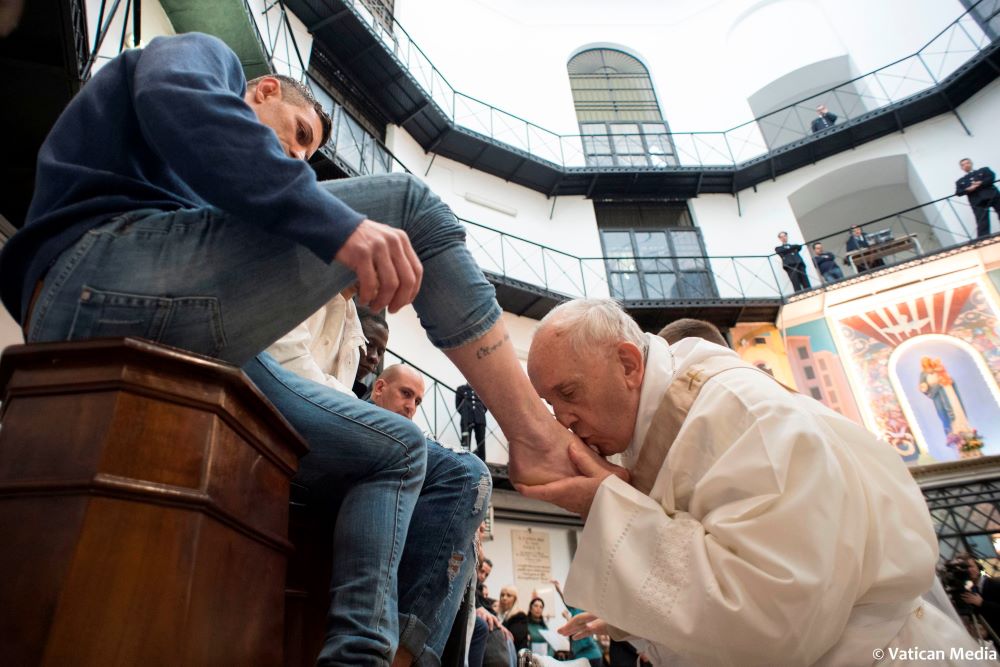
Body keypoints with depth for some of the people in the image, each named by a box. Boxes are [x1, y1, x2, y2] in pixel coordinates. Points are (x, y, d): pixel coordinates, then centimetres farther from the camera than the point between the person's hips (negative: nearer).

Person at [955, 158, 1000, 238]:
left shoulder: (984, 170, 20)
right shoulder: (960, 181, 21)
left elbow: (992, 177, 2)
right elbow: (958, 193, 6)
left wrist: (980, 184, -12)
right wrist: (968, 189, -12)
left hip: (992, 196, 0)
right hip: (978, 202, 0)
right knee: (982, 224, -11)